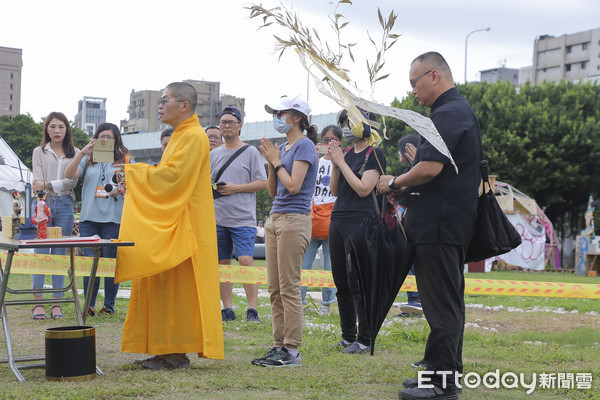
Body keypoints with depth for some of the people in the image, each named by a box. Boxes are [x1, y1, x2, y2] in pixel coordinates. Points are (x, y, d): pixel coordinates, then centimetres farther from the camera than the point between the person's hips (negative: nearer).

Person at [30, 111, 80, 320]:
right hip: (44, 203, -1)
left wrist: (49, 184, -14)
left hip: (65, 205, 1)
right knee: (40, 253, -6)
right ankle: (38, 302, -3)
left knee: (60, 254, 1)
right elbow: (37, 180, 0)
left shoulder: (75, 153, 13)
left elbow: (73, 180, 0)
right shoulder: (39, 152, 13)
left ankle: (57, 303, 4)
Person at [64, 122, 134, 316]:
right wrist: (82, 153, -10)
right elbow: (70, 175, 0)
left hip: (114, 218, -1)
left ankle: (109, 305, 7)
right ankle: (89, 305, 2)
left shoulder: (126, 160, 12)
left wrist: (122, 190, -11)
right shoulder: (88, 160, 15)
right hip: (89, 218, 2)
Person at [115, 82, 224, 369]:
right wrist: (137, 174, 12)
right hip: (168, 223, 10)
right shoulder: (180, 135, 20)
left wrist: (133, 170, -12)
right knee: (163, 286, 9)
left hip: (183, 226, -10)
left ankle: (178, 354, -4)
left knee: (176, 285, -8)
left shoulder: (194, 137, -13)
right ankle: (166, 349, 13)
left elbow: (173, 175, -21)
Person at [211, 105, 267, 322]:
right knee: (223, 263, 7)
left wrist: (236, 188, -12)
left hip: (243, 218, -5)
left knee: (245, 261, -14)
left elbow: (263, 183, -4)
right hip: (218, 218, 5)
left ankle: (252, 309, -10)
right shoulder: (214, 154, 16)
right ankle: (227, 309, 14)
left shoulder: (250, 152, 1)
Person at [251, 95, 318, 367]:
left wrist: (276, 161, -5)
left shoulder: (304, 145, -7)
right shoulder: (282, 147, 17)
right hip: (275, 219, 9)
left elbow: (293, 185, -17)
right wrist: (271, 162, 6)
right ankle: (279, 345, 13)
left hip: (294, 220, -9)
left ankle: (292, 350, -5)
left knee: (289, 288, -8)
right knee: (275, 289, 8)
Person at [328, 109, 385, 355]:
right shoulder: (347, 153, 16)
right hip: (337, 219, 8)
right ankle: (348, 337, 18)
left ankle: (365, 341, -1)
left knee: (358, 282, -8)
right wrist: (335, 165, 1)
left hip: (360, 222, -8)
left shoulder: (375, 155, -5)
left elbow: (363, 189, -15)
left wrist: (342, 163, -10)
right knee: (341, 283, 9)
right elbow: (335, 191, 16)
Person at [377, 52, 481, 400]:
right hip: (456, 225, 11)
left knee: (442, 305, -7)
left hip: (439, 225, -11)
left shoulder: (448, 114, -15)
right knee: (450, 301, 15)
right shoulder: (462, 110, 19)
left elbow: (430, 168, -25)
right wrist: (405, 189, 16)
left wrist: (395, 183, -8)